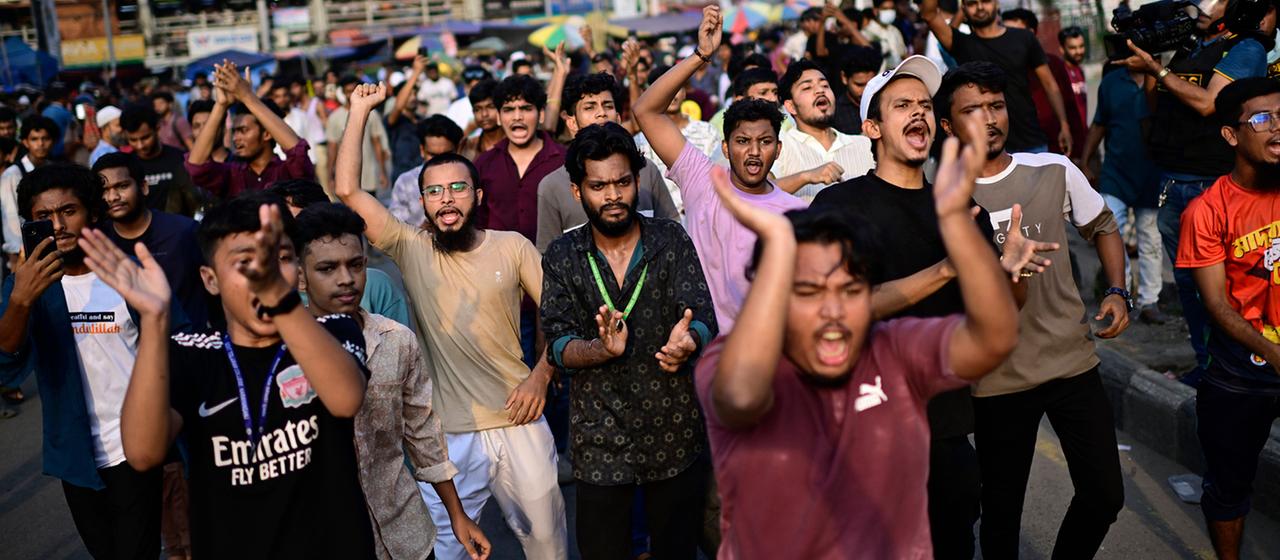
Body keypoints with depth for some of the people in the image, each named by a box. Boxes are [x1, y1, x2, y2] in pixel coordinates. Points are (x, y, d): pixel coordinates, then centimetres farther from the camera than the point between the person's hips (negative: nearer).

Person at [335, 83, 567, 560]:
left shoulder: (513, 247, 1)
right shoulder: (411, 248, 0)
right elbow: (347, 190, -6)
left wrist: (541, 375, -8)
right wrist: (359, 111, -3)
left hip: (518, 422, 1)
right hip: (446, 435, 0)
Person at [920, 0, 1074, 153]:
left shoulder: (1023, 38, 5)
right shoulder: (962, 45, 3)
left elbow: (1049, 84, 7)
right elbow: (929, 15, -11)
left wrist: (1064, 125, -1)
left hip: (1032, 143, 1)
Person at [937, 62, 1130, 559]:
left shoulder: (1054, 171, 0)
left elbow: (1102, 226, 17)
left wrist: (1117, 292, 3)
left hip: (1073, 360, 3)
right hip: (998, 378, -2)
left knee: (1105, 495, 8)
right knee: (1002, 509, 9)